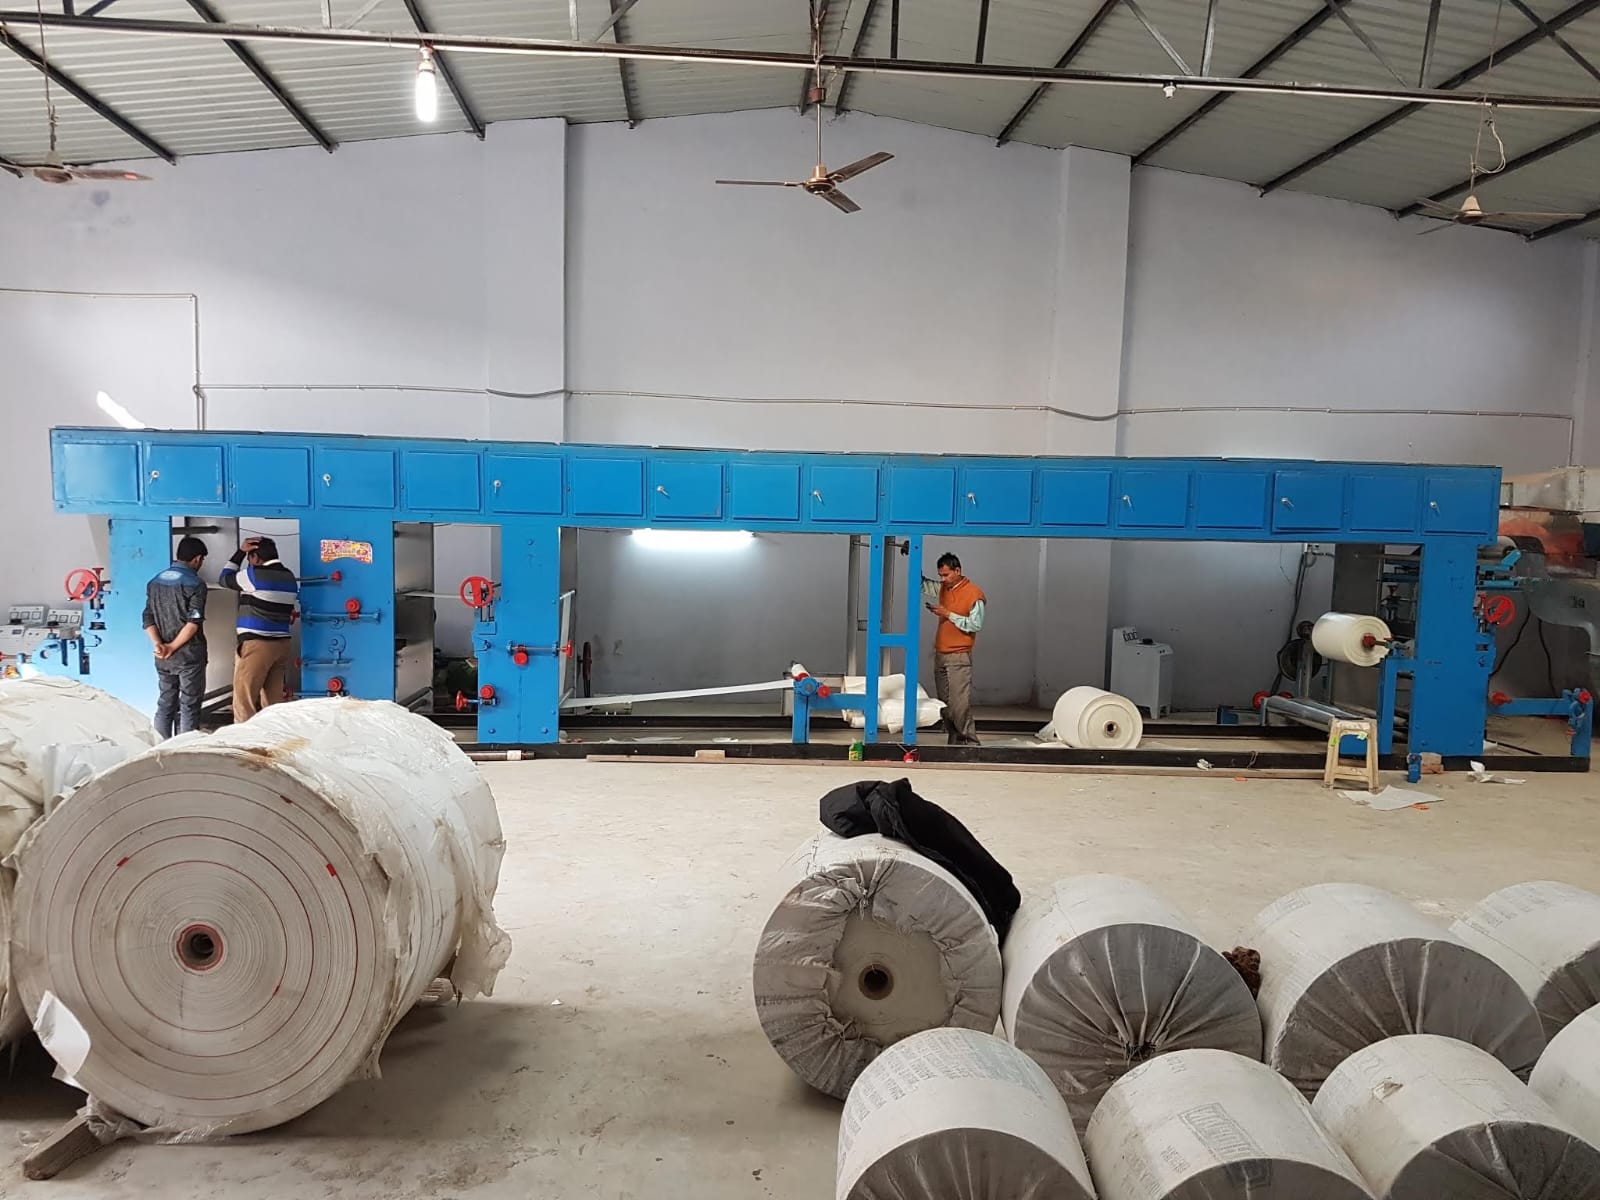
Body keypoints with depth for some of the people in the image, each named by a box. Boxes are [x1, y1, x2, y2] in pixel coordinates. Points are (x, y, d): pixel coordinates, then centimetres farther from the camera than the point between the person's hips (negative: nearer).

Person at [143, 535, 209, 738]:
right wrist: (173, 647, -12)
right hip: (189, 655, -6)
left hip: (162, 658, 6)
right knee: (189, 706, 1)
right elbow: (193, 623, -19)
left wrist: (158, 645, -6)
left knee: (165, 703, 13)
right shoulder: (195, 584, -11)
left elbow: (148, 619, 4)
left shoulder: (154, 582, 9)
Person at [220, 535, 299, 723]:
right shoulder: (290, 578, 11)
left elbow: (225, 579, 8)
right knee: (273, 701, 8)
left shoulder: (254, 575, -8)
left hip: (256, 644, -7)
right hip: (282, 644, 7)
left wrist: (241, 551, 10)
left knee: (244, 702, -4)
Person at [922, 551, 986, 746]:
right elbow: (921, 583, 23)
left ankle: (970, 743, -7)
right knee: (944, 704, 6)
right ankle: (954, 742, 11)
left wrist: (949, 614, -15)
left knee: (960, 704, -12)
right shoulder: (942, 588, 12)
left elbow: (976, 625, -13)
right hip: (940, 655, 7)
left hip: (959, 658, -7)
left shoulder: (974, 593, -8)